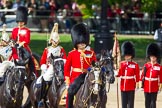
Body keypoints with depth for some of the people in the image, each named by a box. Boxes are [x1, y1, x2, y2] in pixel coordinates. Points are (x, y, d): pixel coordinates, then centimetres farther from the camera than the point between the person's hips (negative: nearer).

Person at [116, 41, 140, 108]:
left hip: (131, 87, -3)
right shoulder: (121, 64, 7)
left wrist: (137, 83, -7)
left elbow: (137, 75, -2)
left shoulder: (135, 65, -2)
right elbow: (119, 74, 0)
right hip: (123, 86, 3)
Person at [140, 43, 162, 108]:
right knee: (147, 102, 9)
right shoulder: (146, 66, 2)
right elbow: (142, 76, 4)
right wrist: (142, 84, 1)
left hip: (154, 88, -2)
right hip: (147, 87, 2)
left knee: (153, 102, -1)